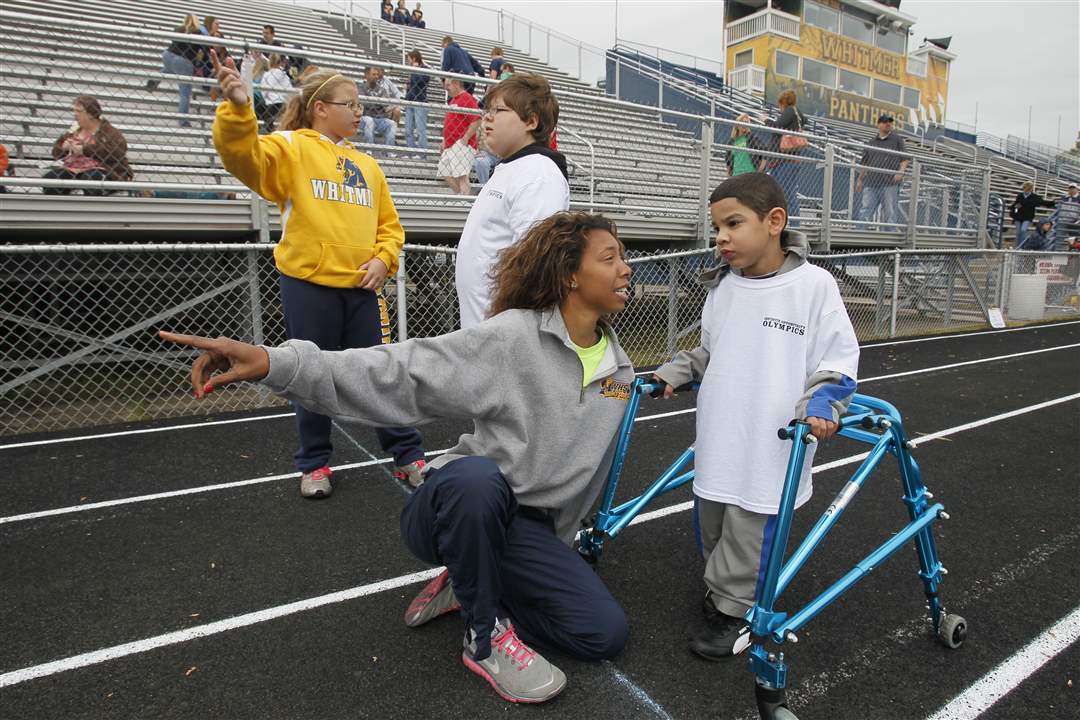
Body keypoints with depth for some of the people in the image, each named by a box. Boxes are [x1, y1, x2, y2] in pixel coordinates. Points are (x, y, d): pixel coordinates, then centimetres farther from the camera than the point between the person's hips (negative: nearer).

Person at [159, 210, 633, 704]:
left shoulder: (619, 368, 4)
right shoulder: (512, 337, -17)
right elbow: (399, 373, -24)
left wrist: (555, 549, 24)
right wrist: (278, 364, -36)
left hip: (528, 530, 6)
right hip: (461, 505, -5)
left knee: (605, 634, -12)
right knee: (476, 474, -42)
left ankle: (469, 587, 9)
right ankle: (485, 635, -14)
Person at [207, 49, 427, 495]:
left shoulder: (367, 165, 16)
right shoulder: (291, 147, 1)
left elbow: (389, 224, 17)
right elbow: (245, 156, -19)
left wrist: (382, 259, -1)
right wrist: (238, 108, -36)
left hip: (361, 288, 4)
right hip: (307, 284, -4)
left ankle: (408, 455, 21)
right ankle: (314, 464, 25)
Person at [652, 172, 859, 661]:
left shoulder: (814, 283, -8)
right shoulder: (721, 287, 7)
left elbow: (839, 360, -4)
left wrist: (820, 404, -19)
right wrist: (674, 372, 6)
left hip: (772, 445, -5)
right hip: (716, 440, 6)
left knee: (750, 532, 4)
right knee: (710, 524, 17)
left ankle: (736, 611, 25)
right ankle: (720, 591, 40)